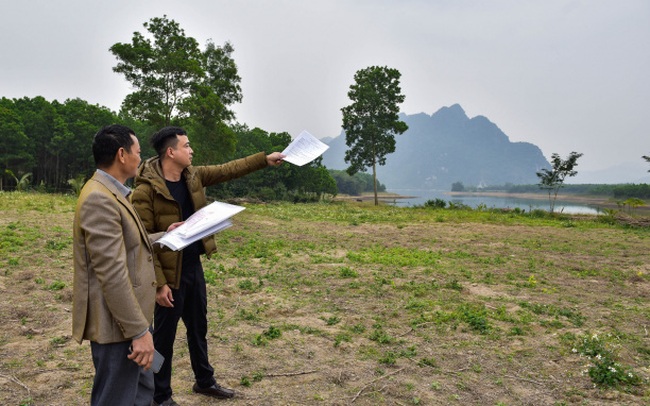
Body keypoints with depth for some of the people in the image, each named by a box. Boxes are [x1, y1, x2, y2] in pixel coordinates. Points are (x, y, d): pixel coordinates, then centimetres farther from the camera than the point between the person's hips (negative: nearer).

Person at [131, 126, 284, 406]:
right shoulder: (146, 190, -19)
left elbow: (229, 170, 10)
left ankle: (204, 381, 40)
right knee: (165, 335, 9)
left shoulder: (193, 176, 3)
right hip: (170, 274, -7)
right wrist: (158, 283, -20)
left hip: (194, 267, 7)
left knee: (199, 327, 21)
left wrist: (265, 159, 6)